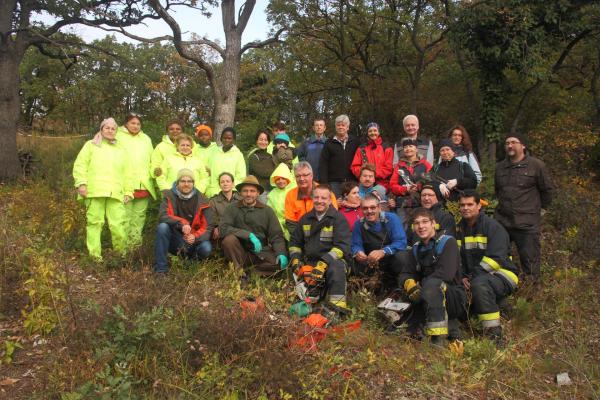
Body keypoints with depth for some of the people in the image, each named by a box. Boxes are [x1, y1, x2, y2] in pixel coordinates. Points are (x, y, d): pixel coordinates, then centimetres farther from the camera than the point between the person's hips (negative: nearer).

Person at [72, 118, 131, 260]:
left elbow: (127, 173, 20)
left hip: (116, 194, 1)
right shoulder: (91, 145, 16)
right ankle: (95, 255, 1)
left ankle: (123, 253, 5)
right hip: (94, 192, -1)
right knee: (95, 223, -4)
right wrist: (81, 183, -6)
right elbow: (80, 165, 7)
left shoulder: (121, 150, 25)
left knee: (117, 225, -9)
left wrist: (128, 191, 10)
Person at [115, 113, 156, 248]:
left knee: (140, 214, 6)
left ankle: (136, 241, 12)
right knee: (126, 214, -5)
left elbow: (152, 159, 21)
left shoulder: (146, 139, 21)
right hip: (126, 183, -4)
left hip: (144, 184, 4)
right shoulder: (118, 136, 6)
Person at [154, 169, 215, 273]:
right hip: (175, 241, 0)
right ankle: (160, 268, -22)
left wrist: (195, 237, -25)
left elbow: (208, 226, -7)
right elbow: (163, 216, -19)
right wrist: (181, 224, -34)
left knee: (206, 248, -30)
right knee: (162, 227, -28)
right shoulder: (170, 196, -3)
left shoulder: (202, 201, -4)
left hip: (194, 241, 0)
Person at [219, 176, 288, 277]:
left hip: (261, 253, 1)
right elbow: (223, 228, -14)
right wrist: (249, 235, -23)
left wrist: (281, 253, -18)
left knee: (280, 262, -26)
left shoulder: (267, 211, 5)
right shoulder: (232, 208, 1)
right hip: (239, 253, -1)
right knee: (229, 239, -30)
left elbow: (277, 236, 1)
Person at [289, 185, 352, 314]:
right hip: (310, 262, 6)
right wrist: (295, 259, 3)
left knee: (336, 268, -37)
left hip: (332, 260, -6)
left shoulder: (339, 219, -6)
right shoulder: (306, 219, 12)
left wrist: (324, 263, -27)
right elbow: (295, 242, 21)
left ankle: (337, 307, -42)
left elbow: (342, 246, -17)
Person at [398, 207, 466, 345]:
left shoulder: (448, 242, -9)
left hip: (455, 297, -7)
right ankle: (449, 325, 7)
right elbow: (405, 274, 4)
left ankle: (438, 339, -36)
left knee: (432, 284, -37)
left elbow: (446, 274, -23)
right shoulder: (417, 248, 11)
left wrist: (419, 286, -24)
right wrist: (409, 284, -20)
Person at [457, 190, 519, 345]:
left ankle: (494, 331, -30)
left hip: (502, 274, -7)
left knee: (479, 283, -37)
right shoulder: (459, 229, 12)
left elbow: (496, 258, -19)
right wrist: (462, 277, -9)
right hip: (477, 277, 7)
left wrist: (473, 276, -24)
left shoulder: (492, 226, -8)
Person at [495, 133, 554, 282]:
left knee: (529, 259, -3)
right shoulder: (500, 167, 13)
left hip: (527, 223, -5)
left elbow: (547, 189, 3)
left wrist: (540, 207, 10)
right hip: (502, 221, 5)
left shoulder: (536, 165, -4)